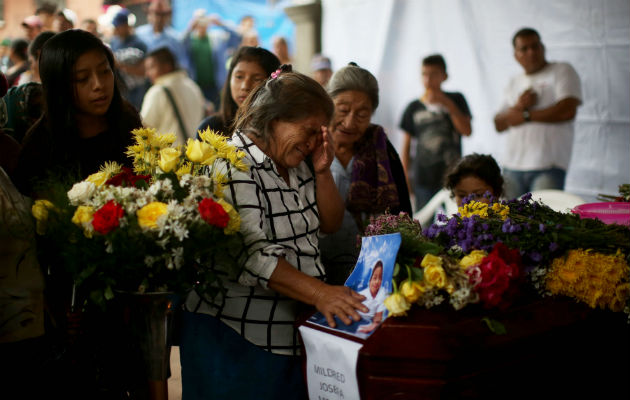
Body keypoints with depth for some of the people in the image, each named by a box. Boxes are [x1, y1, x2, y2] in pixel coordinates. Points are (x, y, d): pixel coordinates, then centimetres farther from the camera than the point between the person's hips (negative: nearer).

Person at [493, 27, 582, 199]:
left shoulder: (562, 71, 5)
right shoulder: (514, 83, 22)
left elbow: (568, 110, -11)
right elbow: (498, 124, 16)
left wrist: (525, 115, -6)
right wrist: (518, 107, -5)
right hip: (512, 167, 5)